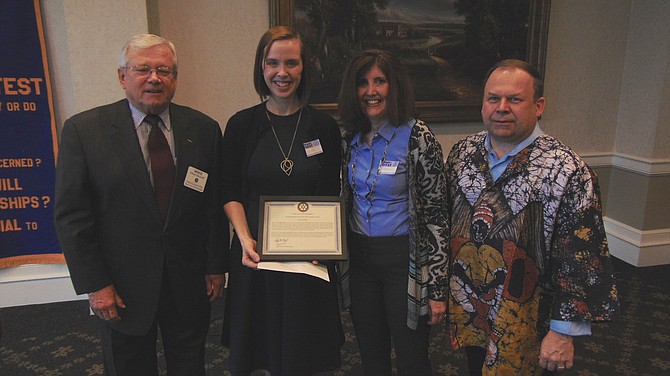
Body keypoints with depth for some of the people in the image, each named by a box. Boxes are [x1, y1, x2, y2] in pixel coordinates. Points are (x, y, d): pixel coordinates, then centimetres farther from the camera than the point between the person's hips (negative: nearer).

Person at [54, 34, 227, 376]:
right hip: (122, 286, -1)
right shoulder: (83, 130, -9)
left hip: (189, 283, 2)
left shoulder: (204, 129, -2)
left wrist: (216, 267, 2)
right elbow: (71, 216, -8)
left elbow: (215, 204, 1)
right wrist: (94, 284, -9)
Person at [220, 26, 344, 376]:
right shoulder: (241, 125, 0)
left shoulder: (324, 126, 0)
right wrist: (245, 238, -14)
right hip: (256, 253, 0)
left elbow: (331, 196, 2)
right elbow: (230, 193, 1)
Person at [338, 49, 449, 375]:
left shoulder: (417, 137, -13)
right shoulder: (353, 137, 5)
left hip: (404, 259, -5)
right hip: (360, 257, 6)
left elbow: (436, 214, -13)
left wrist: (438, 287, -14)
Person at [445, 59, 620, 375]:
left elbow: (581, 260, -17)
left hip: (522, 322, -4)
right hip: (465, 311, 5)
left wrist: (563, 331, -14)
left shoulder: (566, 171, -18)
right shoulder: (462, 153, -2)